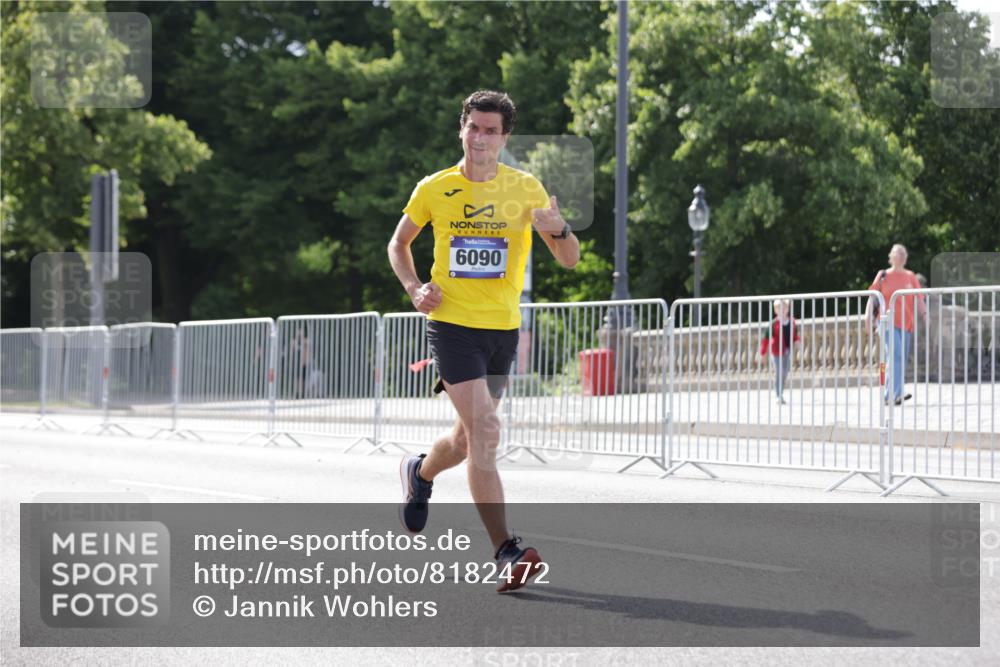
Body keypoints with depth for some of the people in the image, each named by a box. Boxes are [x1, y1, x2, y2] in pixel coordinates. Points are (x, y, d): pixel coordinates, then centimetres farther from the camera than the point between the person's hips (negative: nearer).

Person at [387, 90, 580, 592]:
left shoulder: (526, 189, 0)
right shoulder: (434, 189, -1)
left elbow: (570, 259, -2)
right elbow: (399, 242, 15)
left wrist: (558, 227, -25)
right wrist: (415, 288, -4)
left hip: (503, 327, 3)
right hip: (452, 323, -3)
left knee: (470, 438, 16)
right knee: (485, 432, -17)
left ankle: (420, 474, 50)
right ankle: (507, 553, -19)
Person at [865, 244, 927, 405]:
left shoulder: (911, 277, 13)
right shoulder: (883, 275, 6)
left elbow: (919, 299, 8)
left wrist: (925, 313, -9)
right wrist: (869, 314, -12)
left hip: (906, 323, 4)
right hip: (888, 322, -4)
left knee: (901, 361, 6)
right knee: (896, 355, -21)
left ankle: (889, 396, 15)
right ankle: (896, 393, -30)